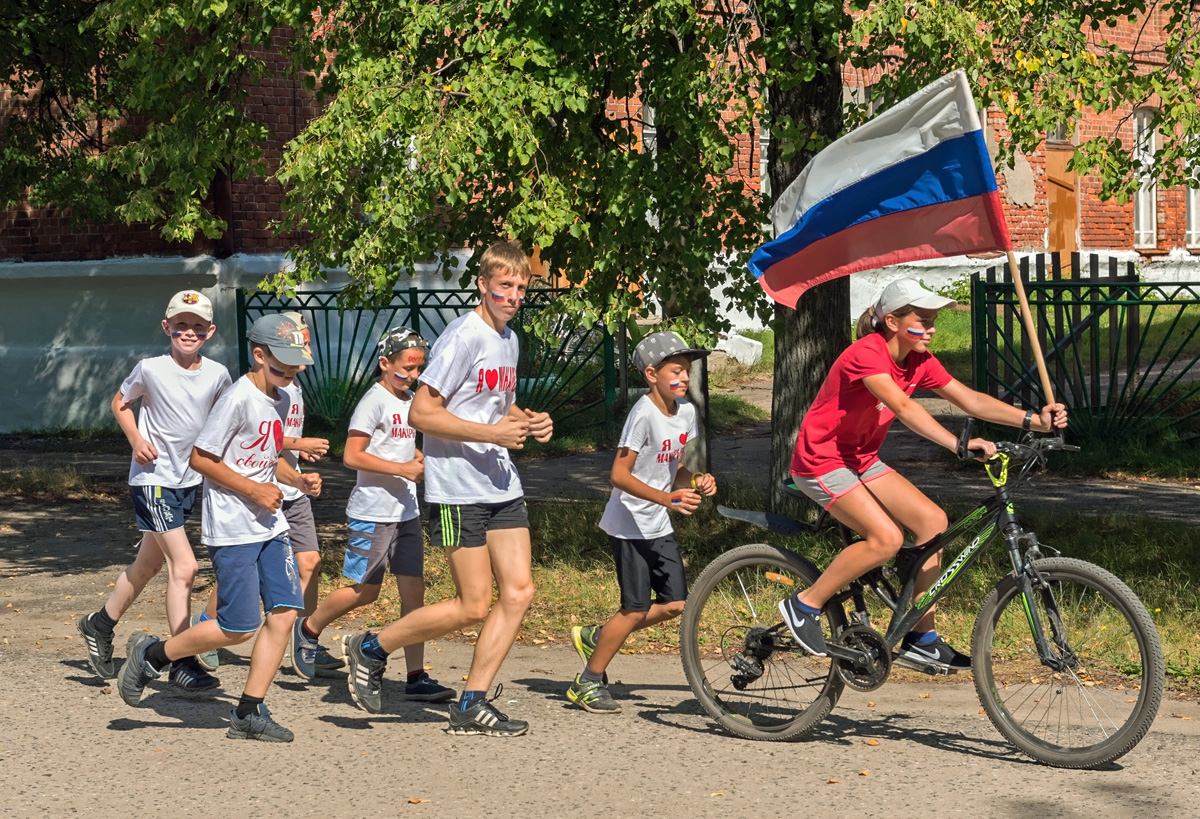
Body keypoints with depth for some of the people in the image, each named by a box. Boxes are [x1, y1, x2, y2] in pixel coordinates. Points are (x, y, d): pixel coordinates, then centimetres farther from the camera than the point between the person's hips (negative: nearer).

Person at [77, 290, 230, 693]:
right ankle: (182, 663, -9)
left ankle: (99, 625, 41)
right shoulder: (150, 369, -13)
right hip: (153, 477, -6)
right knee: (184, 566, -15)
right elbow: (120, 403, 3)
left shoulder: (217, 374, -2)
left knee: (148, 564, 19)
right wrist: (136, 440, -12)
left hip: (189, 479, 6)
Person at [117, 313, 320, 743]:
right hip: (232, 530, -8)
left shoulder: (277, 401, 12)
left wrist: (297, 479, 7)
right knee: (239, 627, -7)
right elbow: (200, 458, -15)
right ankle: (151, 653, 13)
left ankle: (250, 711, 7)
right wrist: (254, 490, -17)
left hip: (270, 526, 9)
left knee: (285, 611, -1)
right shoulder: (238, 399, -15)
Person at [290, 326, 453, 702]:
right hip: (372, 512, -7)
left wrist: (422, 461, 10)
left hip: (406, 512, 7)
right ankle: (308, 628, 26)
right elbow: (352, 456, -17)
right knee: (365, 590, 0)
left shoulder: (411, 400, 13)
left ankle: (416, 677, 0)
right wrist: (403, 469, -21)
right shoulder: (375, 401, -12)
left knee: (413, 589, 0)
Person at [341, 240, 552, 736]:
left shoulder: (508, 338, 13)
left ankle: (472, 706, 6)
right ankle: (370, 650, 12)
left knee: (519, 592, 0)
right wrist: (492, 433, -22)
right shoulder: (463, 337, -14)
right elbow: (422, 413, -18)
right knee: (473, 605, -6)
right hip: (458, 487, -8)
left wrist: (529, 421, 7)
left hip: (501, 486, 8)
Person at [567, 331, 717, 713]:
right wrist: (667, 499, -32)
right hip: (629, 525, -8)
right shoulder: (644, 413, -20)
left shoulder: (686, 412, 4)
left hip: (659, 525, 8)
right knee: (636, 609, -7)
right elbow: (620, 475, -23)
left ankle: (595, 637, 23)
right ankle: (588, 682, 9)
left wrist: (696, 481, -7)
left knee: (675, 604, 5)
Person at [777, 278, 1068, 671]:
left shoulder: (919, 362, 0)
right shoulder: (867, 354, -25)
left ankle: (921, 640, 1)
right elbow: (903, 407, -39)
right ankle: (804, 604, -5)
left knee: (932, 520, -5)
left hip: (860, 459, 9)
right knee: (886, 538, -23)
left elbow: (970, 399, -5)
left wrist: (1033, 420, -18)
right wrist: (957, 444, -50)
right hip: (820, 462, -9)